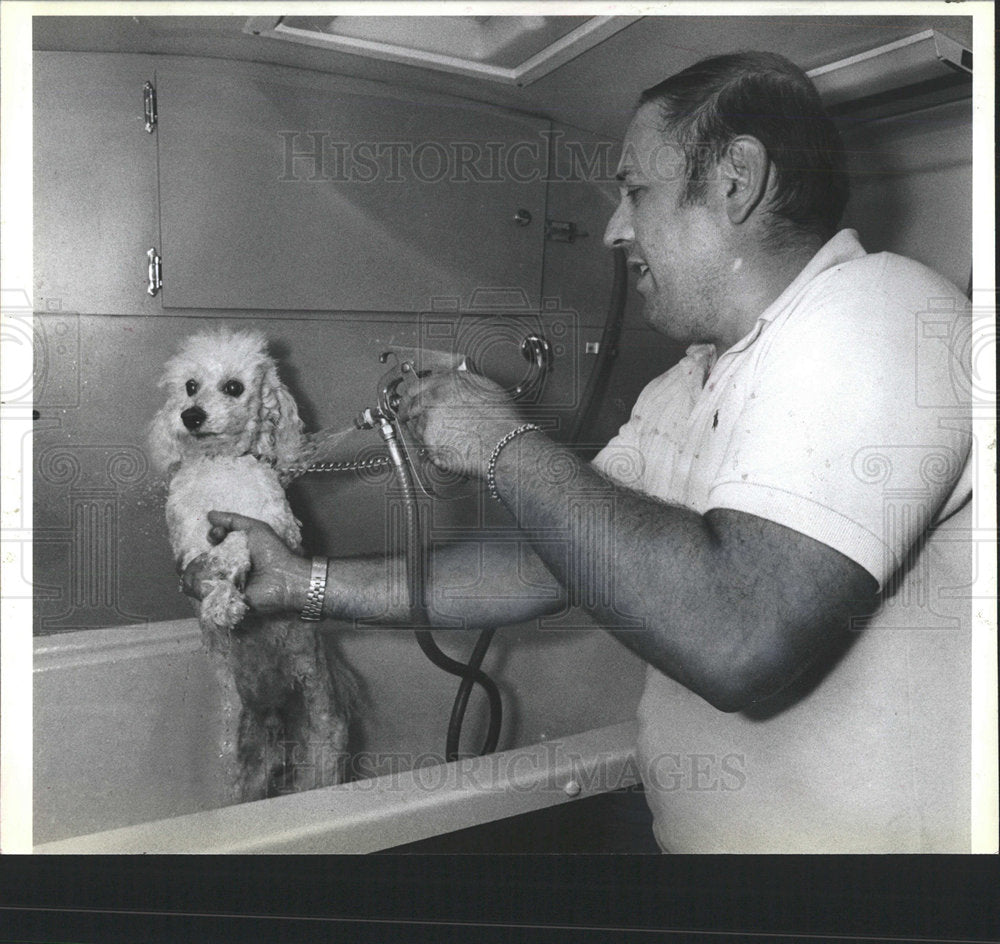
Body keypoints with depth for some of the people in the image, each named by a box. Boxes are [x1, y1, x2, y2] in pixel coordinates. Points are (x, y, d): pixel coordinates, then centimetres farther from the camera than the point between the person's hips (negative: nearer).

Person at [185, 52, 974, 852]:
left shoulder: (880, 317, -18)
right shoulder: (686, 391, 9)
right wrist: (304, 583, 8)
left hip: (876, 838, -6)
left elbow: (737, 636, -30)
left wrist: (506, 445, -19)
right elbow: (545, 571, 8)